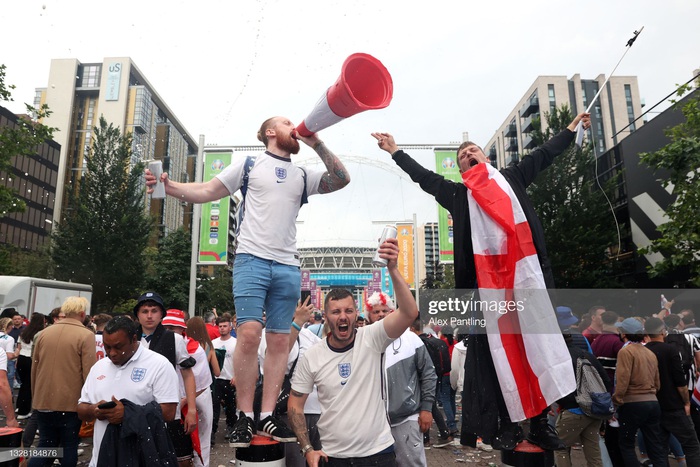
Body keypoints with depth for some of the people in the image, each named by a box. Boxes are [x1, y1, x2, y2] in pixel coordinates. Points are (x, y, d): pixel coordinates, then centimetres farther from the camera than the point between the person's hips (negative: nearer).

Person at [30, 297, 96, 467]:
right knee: (69, 446, 10)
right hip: (71, 402, -5)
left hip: (44, 401, 5)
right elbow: (89, 373, -15)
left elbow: (34, 369, 11)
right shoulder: (86, 336, -13)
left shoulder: (44, 333, 4)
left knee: (46, 445, 17)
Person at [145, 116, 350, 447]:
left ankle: (267, 417, 9)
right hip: (252, 258, -3)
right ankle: (245, 417, 0)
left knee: (279, 342, 2)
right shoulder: (250, 165, 11)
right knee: (249, 334, -13)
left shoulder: (302, 176, 19)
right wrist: (169, 186, -8)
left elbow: (342, 180, 8)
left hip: (288, 266, 4)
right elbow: (207, 192, 7)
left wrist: (317, 145, 1)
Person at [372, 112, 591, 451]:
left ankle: (540, 423, 9)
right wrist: (395, 151, 22)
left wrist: (571, 127, 37)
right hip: (487, 276, -1)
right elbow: (423, 176, 20)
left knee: (538, 344, 1)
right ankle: (507, 424, 5)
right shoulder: (458, 194, 18)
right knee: (498, 351, 0)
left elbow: (543, 155, 30)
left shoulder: (511, 178, 22)